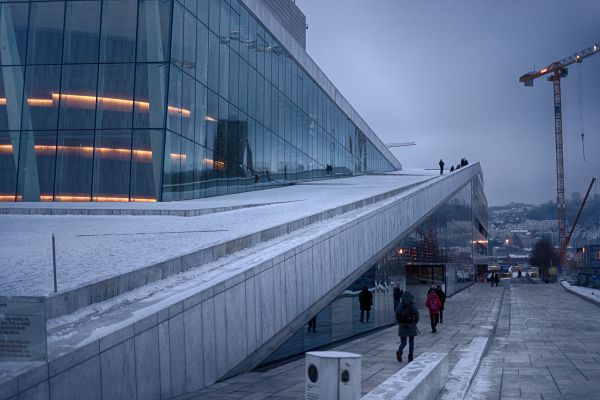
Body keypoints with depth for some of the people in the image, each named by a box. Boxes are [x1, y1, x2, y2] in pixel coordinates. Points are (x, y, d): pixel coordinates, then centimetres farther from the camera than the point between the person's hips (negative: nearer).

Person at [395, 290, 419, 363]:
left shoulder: (400, 305, -3)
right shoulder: (414, 305, -4)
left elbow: (397, 316, -4)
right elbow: (417, 316, -4)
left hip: (402, 326, 1)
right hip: (411, 326, -1)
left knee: (403, 342, 8)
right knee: (411, 342, 13)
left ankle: (399, 351, -21)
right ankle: (410, 358, 10)